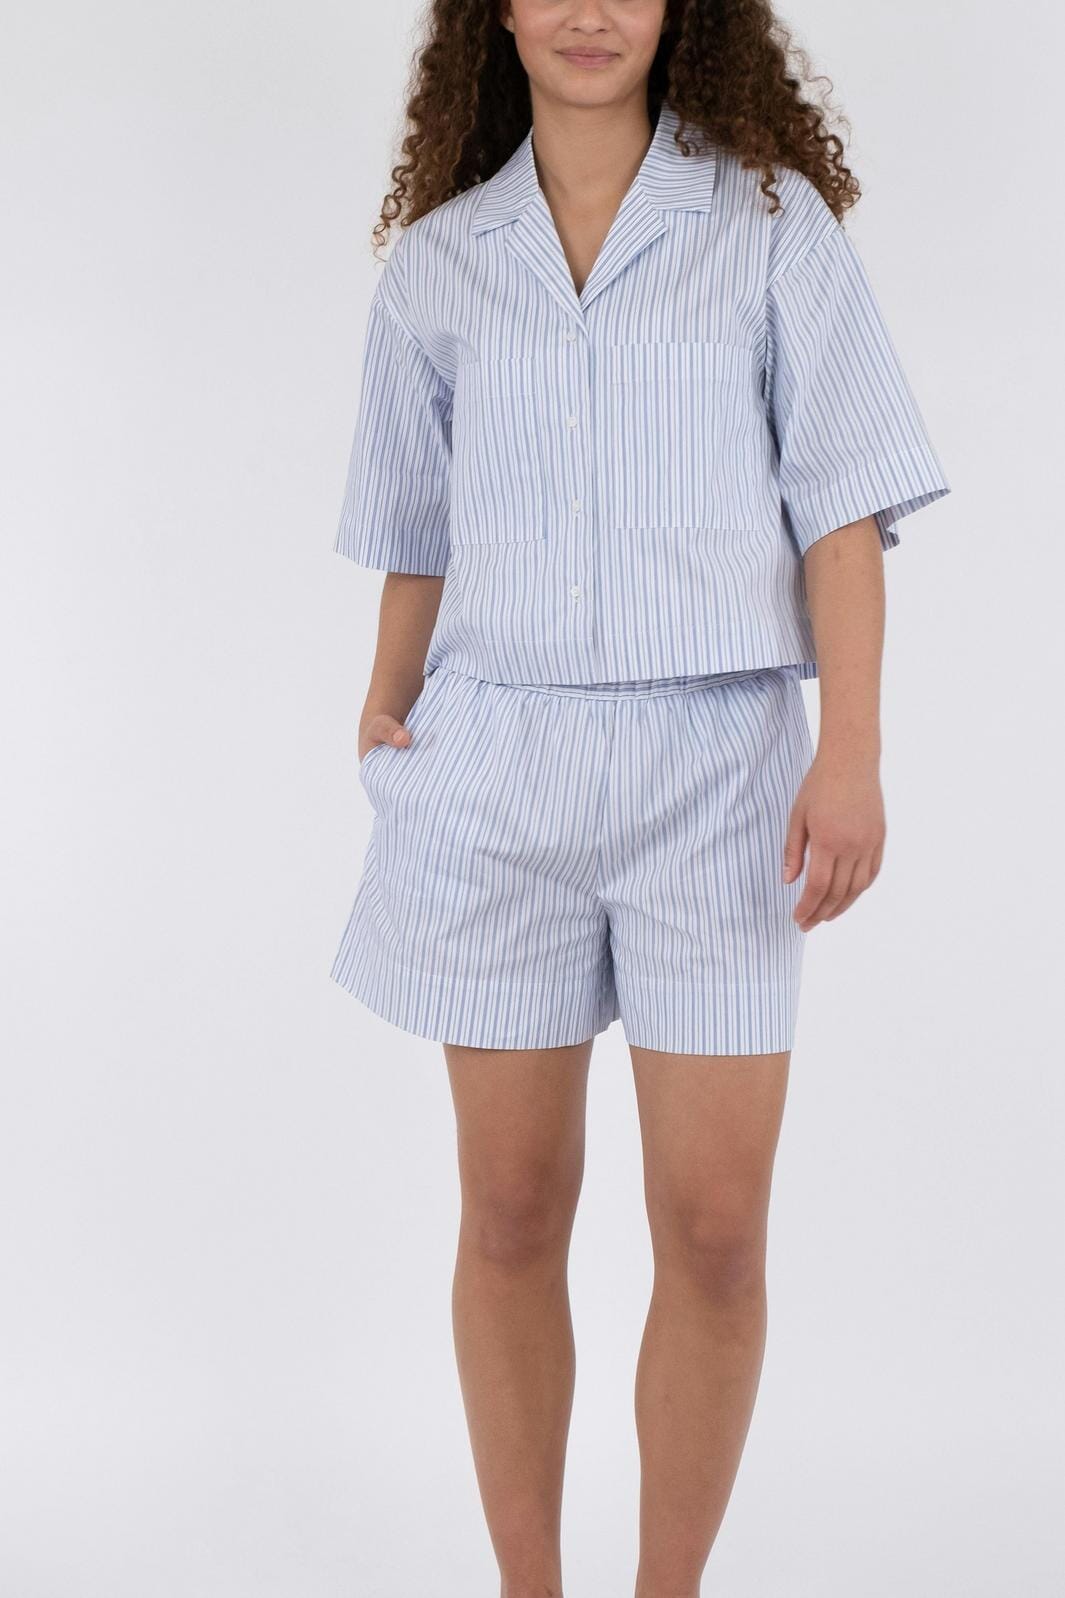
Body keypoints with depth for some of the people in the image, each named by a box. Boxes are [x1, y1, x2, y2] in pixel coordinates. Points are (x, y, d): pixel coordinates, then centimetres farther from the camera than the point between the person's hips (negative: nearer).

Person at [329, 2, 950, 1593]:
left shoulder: (772, 219, 4)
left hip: (717, 757, -1)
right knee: (513, 1207, 6)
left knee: (717, 1223, -3)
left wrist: (852, 752, -10)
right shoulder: (436, 262, 10)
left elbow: (841, 504, -1)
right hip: (496, 761, 2)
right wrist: (387, 712, 2)